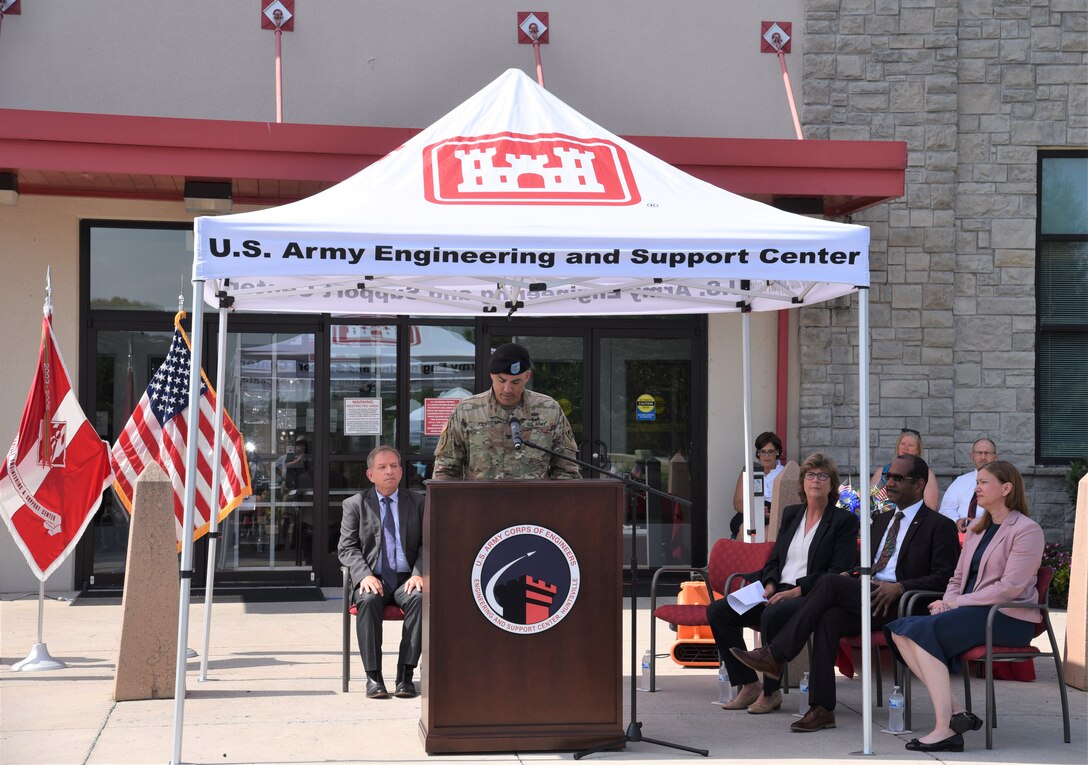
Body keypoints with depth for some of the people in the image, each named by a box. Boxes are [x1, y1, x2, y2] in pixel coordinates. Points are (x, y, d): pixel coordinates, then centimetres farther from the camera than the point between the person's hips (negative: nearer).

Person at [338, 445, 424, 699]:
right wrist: (364, 575, -17)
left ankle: (406, 674, -28)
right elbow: (347, 548, 2)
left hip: (406, 578, 1)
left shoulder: (417, 503, 13)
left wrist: (418, 574, -13)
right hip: (373, 578, -1)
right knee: (368, 600, -35)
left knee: (419, 598, -33)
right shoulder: (355, 504, 10)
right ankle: (373, 676, -29)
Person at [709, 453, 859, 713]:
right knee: (717, 611, -11)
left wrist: (798, 590, -18)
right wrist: (770, 584, 0)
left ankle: (771, 691, -21)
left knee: (773, 614, -38)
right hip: (778, 592, 7)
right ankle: (748, 685, -8)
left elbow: (839, 572, -9)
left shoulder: (844, 520, 1)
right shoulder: (791, 514, 20)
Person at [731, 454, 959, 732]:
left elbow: (943, 578, -5)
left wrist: (899, 587, -17)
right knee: (829, 617, -28)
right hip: (864, 597, 6)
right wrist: (852, 575, 6)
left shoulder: (940, 526, 4)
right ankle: (822, 709, -31)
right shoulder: (881, 521, 28)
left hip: (899, 605, -6)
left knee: (830, 583, -25)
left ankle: (774, 655, -24)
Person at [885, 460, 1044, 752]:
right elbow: (958, 578, 21)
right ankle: (955, 711, -20)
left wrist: (957, 602, -16)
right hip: (971, 612, 8)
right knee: (900, 630, -15)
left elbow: (1010, 587, -15)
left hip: (1007, 617, -8)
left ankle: (945, 729, -30)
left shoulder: (1026, 531, -5)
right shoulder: (976, 530, 22)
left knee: (924, 631, -28)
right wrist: (946, 603, -2)